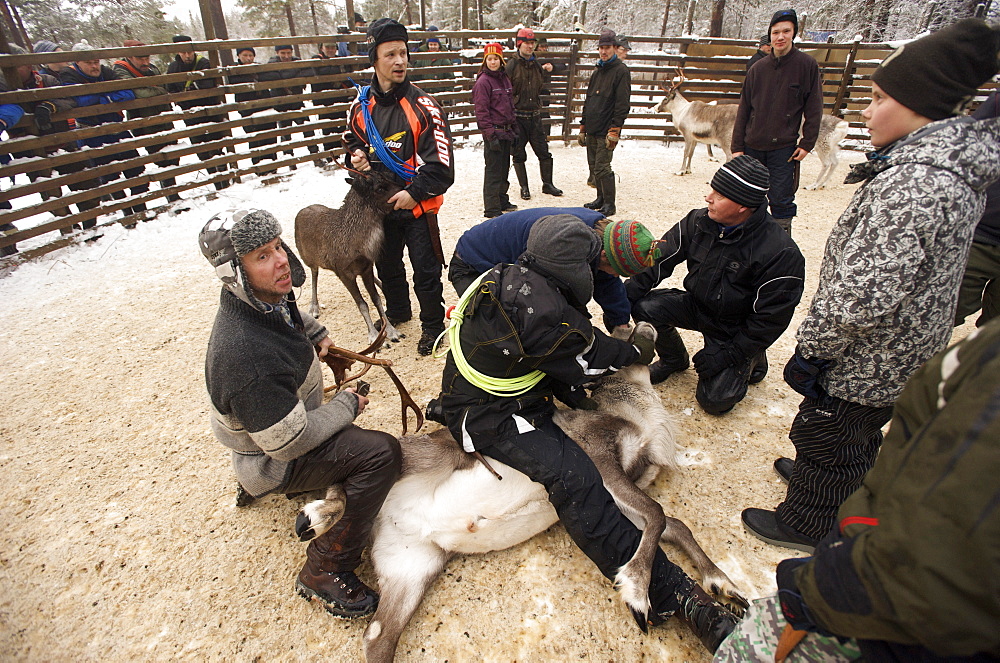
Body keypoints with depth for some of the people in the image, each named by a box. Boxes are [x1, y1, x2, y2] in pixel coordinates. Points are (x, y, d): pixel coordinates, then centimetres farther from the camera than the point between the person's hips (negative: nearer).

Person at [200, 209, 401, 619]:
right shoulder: (245, 353, -39)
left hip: (282, 419, 9)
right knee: (380, 452, -25)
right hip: (276, 460, -9)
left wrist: (315, 333, 0)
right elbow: (290, 441, -33)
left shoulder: (266, 299, -11)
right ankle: (324, 572, -12)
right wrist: (347, 405, -20)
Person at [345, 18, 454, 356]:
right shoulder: (361, 106, 0)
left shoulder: (423, 106, -14)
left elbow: (441, 166, -17)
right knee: (387, 265, 21)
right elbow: (352, 141, 18)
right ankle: (397, 311, 45)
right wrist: (356, 157, -3)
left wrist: (414, 192, -22)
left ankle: (432, 323, 24)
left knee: (425, 271, 3)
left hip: (418, 205, -5)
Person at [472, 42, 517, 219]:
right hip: (494, 132, -8)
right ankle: (492, 209, 1)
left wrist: (514, 129, 16)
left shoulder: (505, 78, 14)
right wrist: (490, 135, -19)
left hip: (506, 132, 8)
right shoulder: (483, 81, -9)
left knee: (504, 169, 15)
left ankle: (502, 201, 29)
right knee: (493, 171, -5)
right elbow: (481, 111, -14)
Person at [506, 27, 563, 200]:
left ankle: (547, 184, 17)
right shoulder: (511, 64, -6)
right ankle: (524, 187, 16)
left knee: (544, 152, 4)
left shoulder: (537, 64, 11)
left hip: (534, 115, 5)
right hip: (517, 116, -4)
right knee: (519, 155, 3)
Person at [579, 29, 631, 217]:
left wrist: (614, 131, -20)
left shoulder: (621, 71, -6)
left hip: (606, 131, -8)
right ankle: (601, 198, 25)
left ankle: (609, 205, 1)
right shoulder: (597, 71, 18)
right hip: (592, 130, 8)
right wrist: (583, 126, 17)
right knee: (593, 166, 11)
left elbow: (622, 104, -13)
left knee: (602, 168, -9)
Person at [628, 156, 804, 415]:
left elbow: (770, 318, -20)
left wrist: (726, 355, -19)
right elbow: (659, 259, -9)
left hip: (736, 331, -4)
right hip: (697, 306, 5)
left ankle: (749, 361, 18)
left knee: (714, 400, -15)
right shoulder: (698, 221, -11)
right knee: (645, 306, -21)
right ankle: (674, 359, 9)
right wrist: (625, 296, -21)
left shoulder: (780, 253, -25)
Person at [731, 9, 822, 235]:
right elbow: (743, 110, 8)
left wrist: (807, 143, -7)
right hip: (753, 147, 3)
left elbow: (814, 109, 0)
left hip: (784, 148, -3)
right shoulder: (758, 68, 7)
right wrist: (737, 146, 2)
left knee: (781, 200, -2)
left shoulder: (807, 65, -1)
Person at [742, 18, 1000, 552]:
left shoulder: (915, 181, -30)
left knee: (822, 437, 12)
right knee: (859, 436, 29)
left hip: (867, 360, -9)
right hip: (904, 354, 9)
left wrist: (810, 350, -20)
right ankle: (834, 492, 54)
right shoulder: (956, 162, 4)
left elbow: (863, 295, -32)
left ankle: (804, 526, 35)